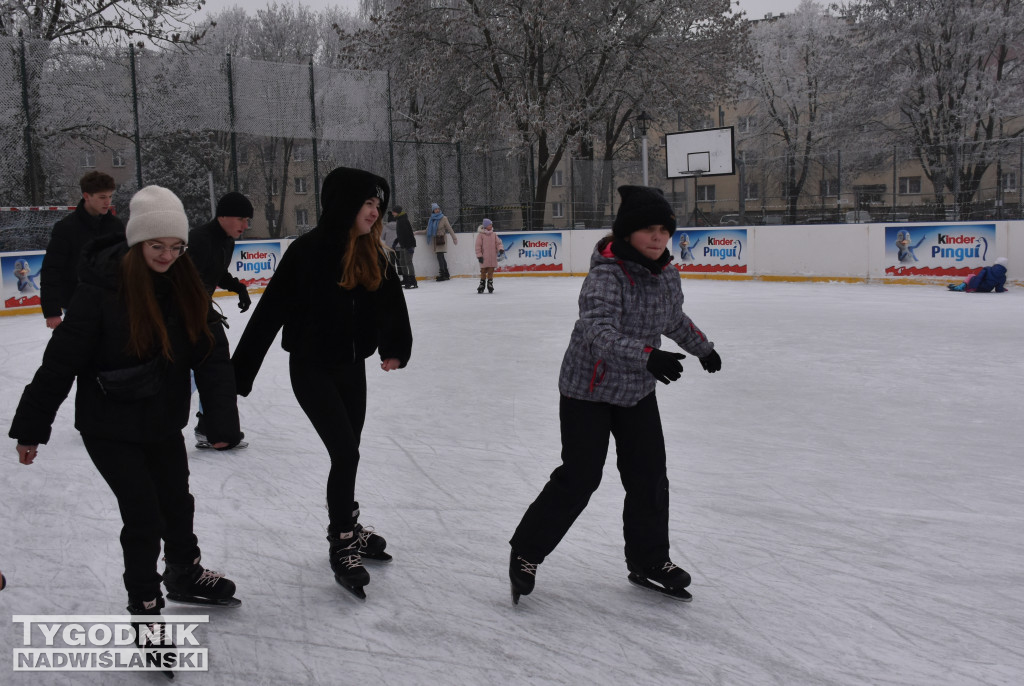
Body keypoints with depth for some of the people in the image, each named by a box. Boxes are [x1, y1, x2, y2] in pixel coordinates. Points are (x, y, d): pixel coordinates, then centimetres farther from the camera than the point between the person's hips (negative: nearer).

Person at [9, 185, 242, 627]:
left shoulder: (185, 285, -8)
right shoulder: (102, 288, -22)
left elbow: (212, 351, -9)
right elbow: (61, 360, -18)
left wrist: (222, 420, -14)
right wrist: (31, 427, -12)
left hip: (163, 421, 5)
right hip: (110, 426, -5)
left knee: (177, 501, 20)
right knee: (143, 513, -1)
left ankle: (185, 574, 46)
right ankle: (143, 606, 22)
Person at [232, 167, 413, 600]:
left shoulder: (372, 254, -1)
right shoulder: (309, 251, -19)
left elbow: (390, 302, 5)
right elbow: (270, 312, -18)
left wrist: (394, 349, -7)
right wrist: (239, 373, -17)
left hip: (352, 366, 6)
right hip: (312, 368, -6)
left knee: (347, 454, 16)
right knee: (346, 454, -8)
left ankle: (347, 528, 36)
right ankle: (342, 546, 9)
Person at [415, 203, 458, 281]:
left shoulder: (443, 218, -2)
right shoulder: (431, 219, 12)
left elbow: (449, 229, -3)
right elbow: (427, 231, 18)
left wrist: (454, 238, -8)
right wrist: (417, 232, 15)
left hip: (441, 239, -5)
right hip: (435, 240, 5)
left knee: (439, 256, -12)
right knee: (441, 257, 5)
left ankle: (442, 274, -9)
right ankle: (446, 274, 10)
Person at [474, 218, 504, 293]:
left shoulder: (494, 235, 8)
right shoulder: (480, 234, -4)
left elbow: (498, 243, 9)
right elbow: (478, 246, -5)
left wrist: (500, 248, -12)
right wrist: (479, 255, -9)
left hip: (492, 258, 3)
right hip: (484, 258, -3)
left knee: (491, 271, 5)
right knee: (483, 271, 4)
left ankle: (490, 284, 17)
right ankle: (482, 285, 17)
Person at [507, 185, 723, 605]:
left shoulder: (667, 275, 0)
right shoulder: (607, 275, -24)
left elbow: (674, 319, 20)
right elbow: (599, 331, -40)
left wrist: (703, 347, 34)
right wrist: (648, 355, -53)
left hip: (637, 392, 7)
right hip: (589, 391, -6)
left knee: (649, 477, 7)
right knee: (578, 478, -4)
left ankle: (649, 562, 26)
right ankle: (526, 553, 16)